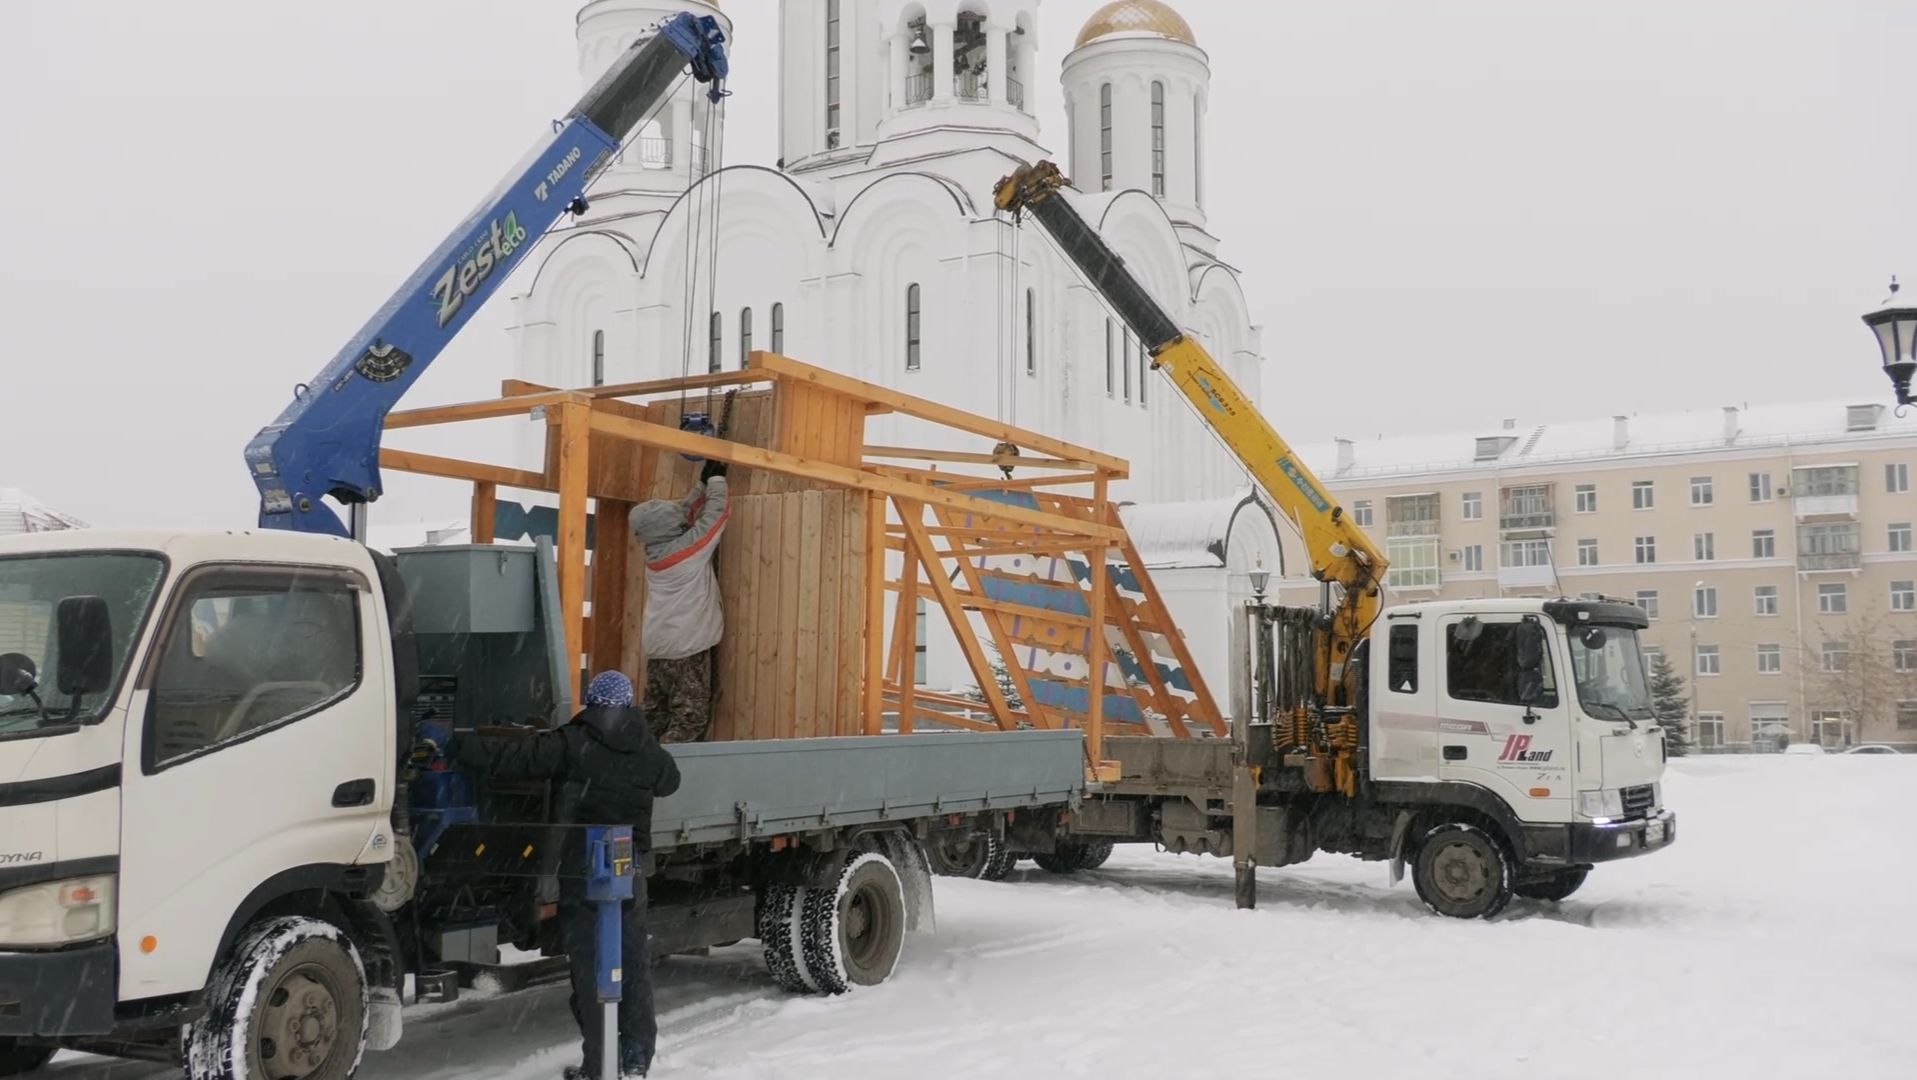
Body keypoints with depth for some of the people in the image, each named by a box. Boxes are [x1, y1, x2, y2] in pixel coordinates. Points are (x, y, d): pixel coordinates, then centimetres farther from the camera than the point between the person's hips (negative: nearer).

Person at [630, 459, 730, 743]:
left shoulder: (655, 552, 6)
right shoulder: (691, 549, -14)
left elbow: (683, 515, 19)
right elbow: (716, 512, -5)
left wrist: (702, 483, 21)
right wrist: (716, 478, 9)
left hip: (657, 646, 8)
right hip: (687, 646, -8)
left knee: (655, 715, 9)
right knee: (690, 718, -6)